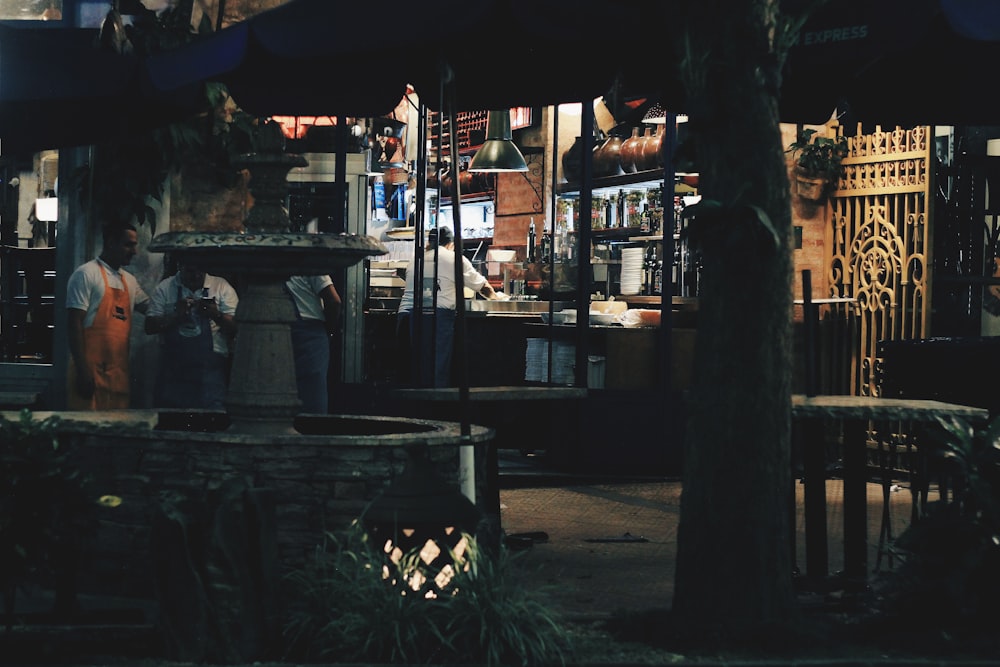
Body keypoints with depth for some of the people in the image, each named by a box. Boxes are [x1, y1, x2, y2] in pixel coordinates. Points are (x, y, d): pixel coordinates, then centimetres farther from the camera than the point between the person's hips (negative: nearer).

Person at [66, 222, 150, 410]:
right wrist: (82, 371, -15)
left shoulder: (129, 281, 18)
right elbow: (74, 324, -9)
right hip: (92, 371, -7)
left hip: (119, 373, 7)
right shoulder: (86, 274, -4)